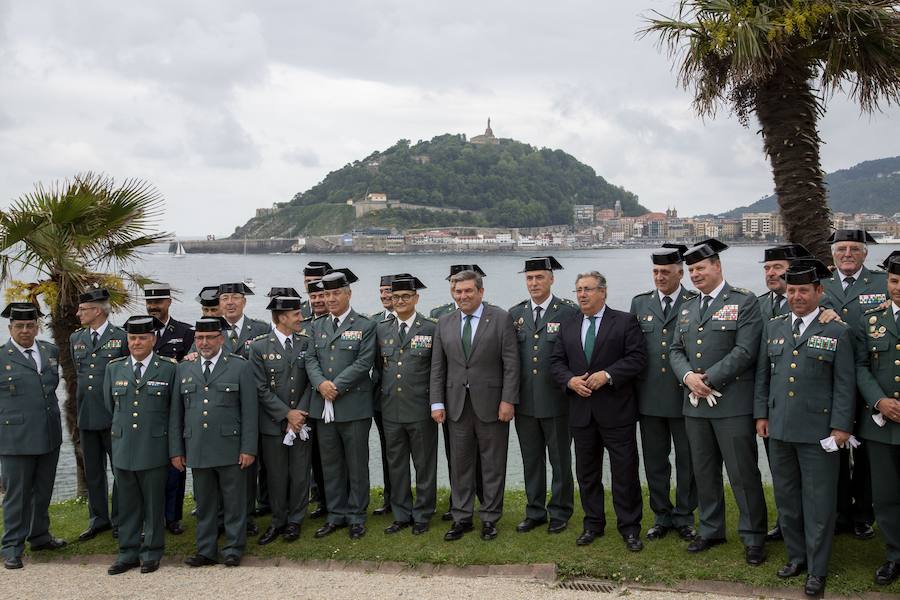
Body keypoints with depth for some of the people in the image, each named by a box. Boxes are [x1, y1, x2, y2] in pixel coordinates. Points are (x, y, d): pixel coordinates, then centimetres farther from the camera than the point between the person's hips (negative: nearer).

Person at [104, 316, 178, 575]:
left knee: (154, 503, 6)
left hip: (154, 449, -3)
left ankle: (151, 553, 18)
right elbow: (109, 405, 17)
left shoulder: (169, 368, -3)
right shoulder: (114, 367, 7)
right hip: (123, 446, 3)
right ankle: (128, 553, 21)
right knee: (127, 504, 10)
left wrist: (167, 439, 7)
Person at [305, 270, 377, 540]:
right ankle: (336, 515, 23)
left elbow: (364, 363, -10)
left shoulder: (365, 326, -2)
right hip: (323, 406, 5)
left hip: (354, 405, -4)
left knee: (357, 464, 4)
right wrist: (321, 383, -12)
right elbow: (311, 359, 7)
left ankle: (356, 516, 16)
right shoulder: (318, 326, 12)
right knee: (331, 464, 12)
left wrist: (336, 386, -15)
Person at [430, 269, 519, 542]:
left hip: (491, 403, -3)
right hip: (457, 405, 3)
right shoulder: (444, 323, 8)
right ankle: (462, 517, 20)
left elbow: (511, 363, -6)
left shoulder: (501, 319, -3)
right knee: (460, 464, 9)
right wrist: (437, 402, 1)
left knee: (493, 465, 6)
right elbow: (437, 367, 8)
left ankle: (489, 517, 19)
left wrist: (508, 400, -12)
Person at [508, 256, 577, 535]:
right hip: (525, 402, 4)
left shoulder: (569, 311, -5)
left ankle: (560, 512, 22)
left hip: (557, 400, -3)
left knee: (560, 460, 8)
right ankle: (535, 511, 26)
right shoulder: (515, 313, 7)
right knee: (531, 460, 13)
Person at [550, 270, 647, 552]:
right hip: (581, 410, 4)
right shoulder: (567, 326, 12)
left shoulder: (625, 321, -1)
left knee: (625, 470, 0)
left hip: (616, 410, -4)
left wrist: (608, 375, -20)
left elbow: (637, 357, -9)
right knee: (587, 471, 12)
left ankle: (629, 527, 12)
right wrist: (569, 380, -10)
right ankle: (593, 523, 24)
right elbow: (556, 362, 9)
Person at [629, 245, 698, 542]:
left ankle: (684, 517, 23)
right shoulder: (640, 303, 7)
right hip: (650, 396, 3)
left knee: (687, 461, 9)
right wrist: (633, 386, 4)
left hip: (685, 395, -3)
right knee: (654, 461, 12)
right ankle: (662, 516, 25)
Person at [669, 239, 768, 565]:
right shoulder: (687, 308, 15)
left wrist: (709, 379, -16)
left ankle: (753, 537, 13)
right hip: (695, 404, 6)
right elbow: (676, 351, 12)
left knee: (743, 474, 0)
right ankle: (711, 530, 28)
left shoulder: (744, 302, -5)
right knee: (704, 472, 15)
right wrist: (688, 377, -8)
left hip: (733, 404, -6)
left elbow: (744, 351, -14)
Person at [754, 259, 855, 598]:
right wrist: (761, 414, 8)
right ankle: (797, 556, 29)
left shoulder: (837, 331, -3)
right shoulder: (773, 327, 9)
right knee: (786, 499, 14)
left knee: (818, 503, 4)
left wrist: (841, 426, -8)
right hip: (779, 429, 4)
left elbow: (845, 384, -4)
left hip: (818, 431, -4)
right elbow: (762, 374, 12)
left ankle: (817, 570, 15)